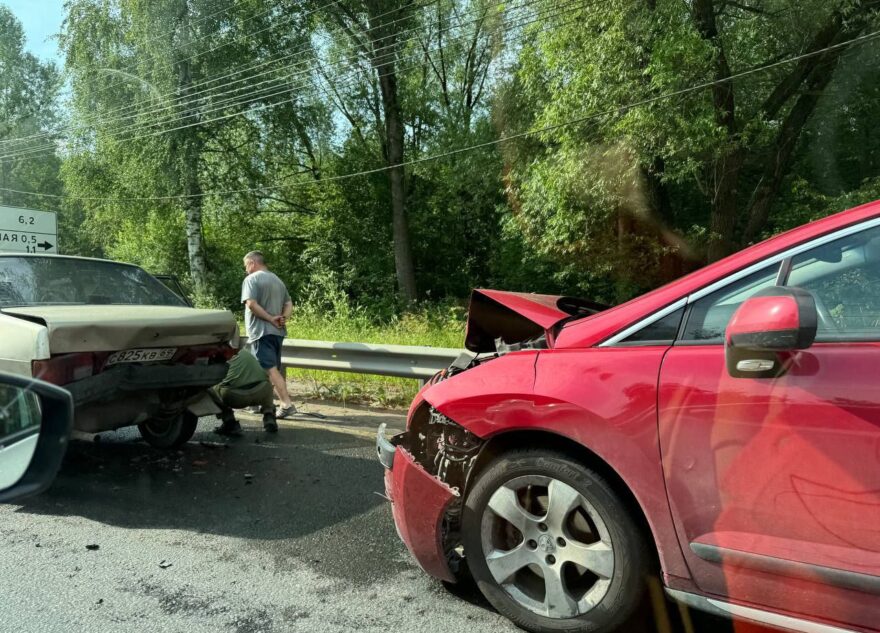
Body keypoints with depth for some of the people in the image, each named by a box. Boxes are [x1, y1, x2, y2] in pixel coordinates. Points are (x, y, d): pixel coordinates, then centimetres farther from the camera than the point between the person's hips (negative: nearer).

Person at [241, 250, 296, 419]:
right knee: (275, 369, 13)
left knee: (270, 369, -11)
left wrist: (270, 319, -15)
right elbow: (289, 304, 14)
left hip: (261, 331, -8)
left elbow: (251, 304, -20)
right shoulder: (278, 280, 19)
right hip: (278, 331, 8)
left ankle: (287, 404, -19)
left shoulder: (251, 279, -6)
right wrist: (283, 318, -2)